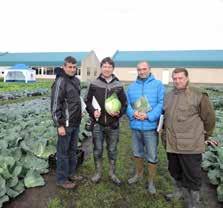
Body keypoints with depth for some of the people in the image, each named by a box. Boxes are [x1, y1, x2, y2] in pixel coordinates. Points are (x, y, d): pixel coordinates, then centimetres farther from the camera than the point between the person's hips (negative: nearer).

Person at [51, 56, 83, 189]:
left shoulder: (76, 80, 11)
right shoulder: (60, 82, -14)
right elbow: (55, 105, -17)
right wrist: (59, 125, -18)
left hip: (76, 123, 8)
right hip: (66, 124, -8)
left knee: (73, 150, 18)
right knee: (63, 152, 5)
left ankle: (71, 173, 34)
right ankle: (62, 179, 20)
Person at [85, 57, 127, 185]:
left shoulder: (118, 86, 1)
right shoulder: (94, 84, 0)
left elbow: (124, 103, 6)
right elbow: (88, 101, 5)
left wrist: (119, 113, -12)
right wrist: (93, 111, -12)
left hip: (113, 124, 1)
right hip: (98, 124, 0)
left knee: (112, 150, 13)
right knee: (97, 150, 10)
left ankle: (112, 174, 32)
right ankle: (98, 173, 30)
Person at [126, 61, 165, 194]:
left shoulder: (158, 85, -3)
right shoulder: (131, 87, 9)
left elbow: (162, 103, -11)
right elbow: (127, 103, 6)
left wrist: (148, 116, -21)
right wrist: (133, 113, -14)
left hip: (151, 126, -4)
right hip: (135, 126, 4)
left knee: (152, 156, 6)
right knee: (137, 153, 21)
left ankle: (151, 181, 27)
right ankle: (139, 174, 43)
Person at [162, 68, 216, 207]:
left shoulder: (198, 95, -10)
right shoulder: (168, 96, 8)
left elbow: (209, 118, -3)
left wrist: (205, 136, 6)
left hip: (190, 145, -6)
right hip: (171, 144, 6)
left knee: (192, 175, 8)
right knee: (175, 171, 23)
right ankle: (180, 192, 47)